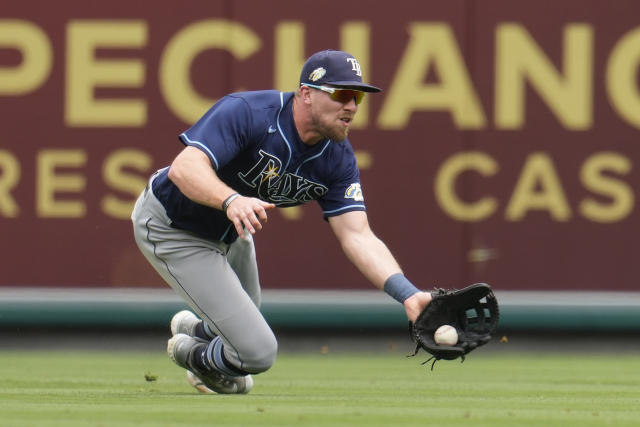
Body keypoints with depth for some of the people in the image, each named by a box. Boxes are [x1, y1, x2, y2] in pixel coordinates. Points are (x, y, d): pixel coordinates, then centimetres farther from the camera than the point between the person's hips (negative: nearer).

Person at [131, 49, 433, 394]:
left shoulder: (337, 158, -13)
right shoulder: (246, 113, -33)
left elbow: (357, 236, -18)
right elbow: (184, 168, -44)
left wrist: (408, 295, -34)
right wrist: (232, 200, -64)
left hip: (228, 230, 7)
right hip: (172, 231, -7)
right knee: (257, 352, -11)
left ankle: (192, 330, 58)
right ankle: (191, 354, 21)